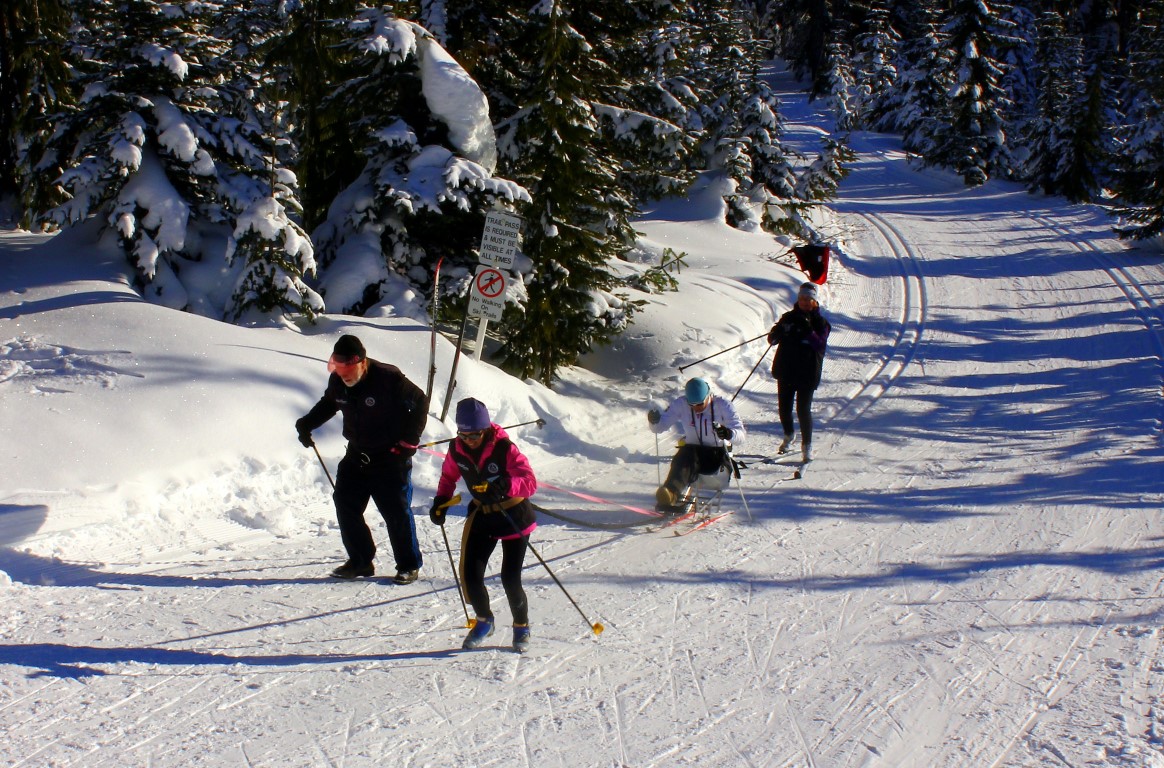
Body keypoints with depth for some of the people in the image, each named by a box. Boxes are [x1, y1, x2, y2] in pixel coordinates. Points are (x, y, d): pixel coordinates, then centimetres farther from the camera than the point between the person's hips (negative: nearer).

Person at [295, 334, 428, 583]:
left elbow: (420, 403, -10)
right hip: (357, 455, 6)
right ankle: (360, 561, 15)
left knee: (396, 510, -6)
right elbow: (327, 404, 20)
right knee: (345, 504, 3)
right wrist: (306, 423, 5)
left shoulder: (388, 378, -21)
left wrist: (409, 441, -12)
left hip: (391, 457, -6)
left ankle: (409, 566, 7)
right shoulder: (337, 381, -3)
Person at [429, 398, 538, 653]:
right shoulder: (456, 449, -8)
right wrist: (441, 501, -2)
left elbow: (530, 482, -31)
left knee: (510, 579, -8)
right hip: (481, 516, 4)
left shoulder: (505, 448, -23)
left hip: (514, 516, -4)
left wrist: (504, 486, -48)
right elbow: (448, 476, 13)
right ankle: (484, 621, 26)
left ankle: (521, 627, 20)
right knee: (470, 575, -4)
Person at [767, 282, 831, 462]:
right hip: (786, 371, 3)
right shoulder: (789, 317, 8)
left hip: (807, 373, -3)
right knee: (784, 406, 10)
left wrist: (809, 332, -28)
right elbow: (772, 339, 6)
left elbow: (821, 345, -13)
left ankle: (807, 446, 4)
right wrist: (776, 332, -16)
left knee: (803, 409, -9)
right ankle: (788, 435, 37)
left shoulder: (820, 322, 0)